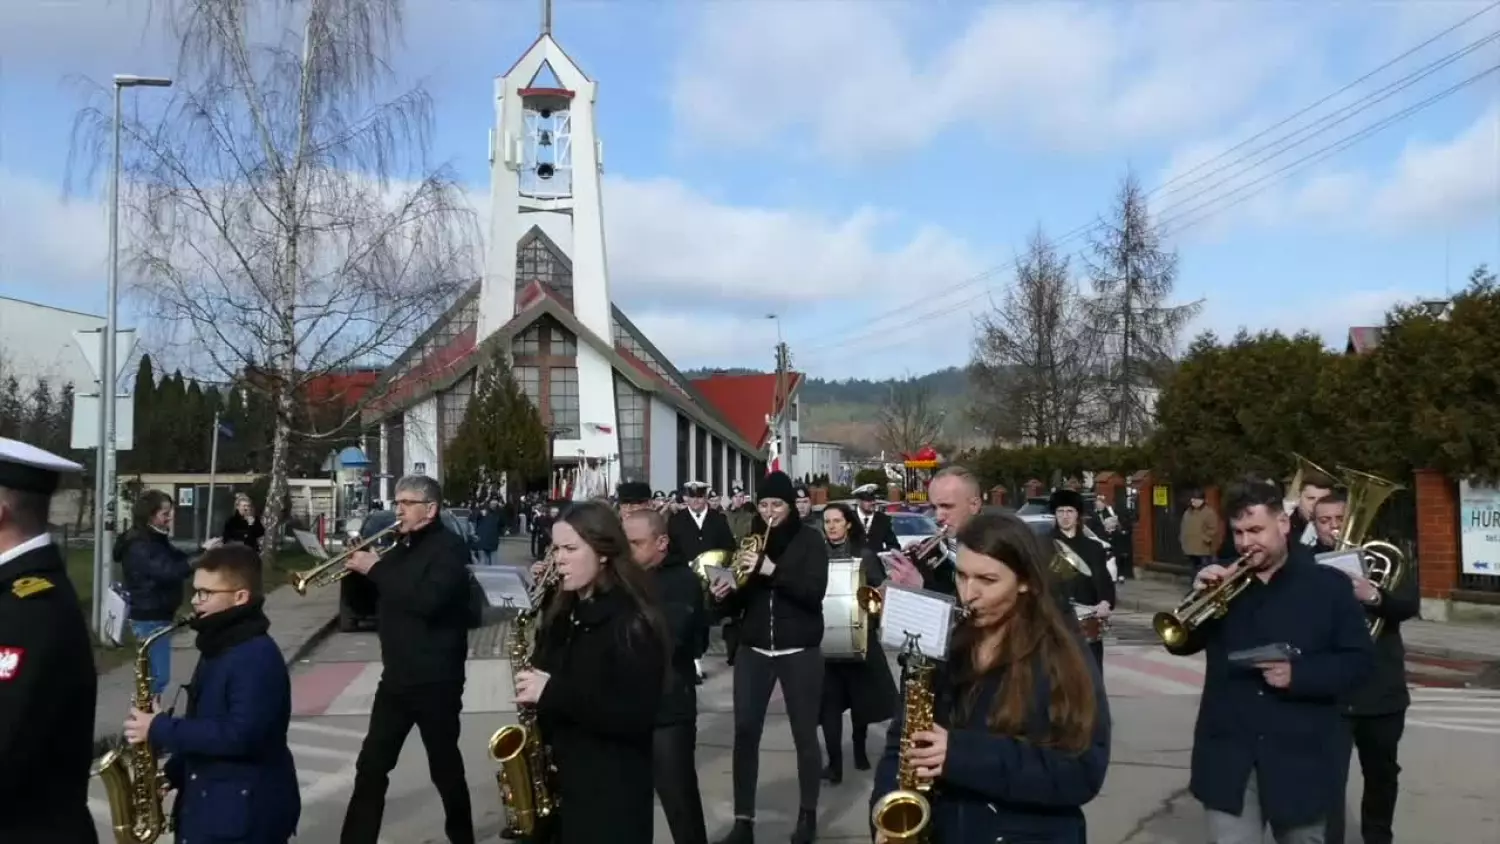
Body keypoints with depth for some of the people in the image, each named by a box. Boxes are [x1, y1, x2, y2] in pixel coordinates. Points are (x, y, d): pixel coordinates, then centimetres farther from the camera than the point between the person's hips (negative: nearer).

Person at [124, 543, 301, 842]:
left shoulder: (258, 657, -20)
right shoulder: (218, 647, 11)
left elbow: (240, 734, -29)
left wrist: (161, 730, -22)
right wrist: (174, 773, 9)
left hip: (245, 816, -9)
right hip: (205, 806, 10)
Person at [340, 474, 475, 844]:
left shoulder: (450, 548, -12)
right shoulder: (402, 547, 12)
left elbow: (428, 600, -28)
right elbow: (372, 603, 16)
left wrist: (376, 568, -21)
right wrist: (357, 569, -3)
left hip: (436, 680, -7)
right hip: (396, 676, 7)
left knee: (445, 767, 6)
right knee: (371, 766, 8)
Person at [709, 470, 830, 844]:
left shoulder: (810, 541, -2)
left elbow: (814, 592, -16)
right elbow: (738, 605, 9)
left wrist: (771, 569, -25)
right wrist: (724, 594, -14)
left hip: (800, 652, -3)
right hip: (753, 651, 3)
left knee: (804, 734, 4)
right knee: (745, 734, -1)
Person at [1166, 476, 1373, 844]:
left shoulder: (1328, 586, 0)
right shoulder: (1223, 582, 6)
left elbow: (1358, 661, -4)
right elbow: (1179, 644, 3)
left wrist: (1298, 674, -20)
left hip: (1301, 757, -1)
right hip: (1229, 757, 1)